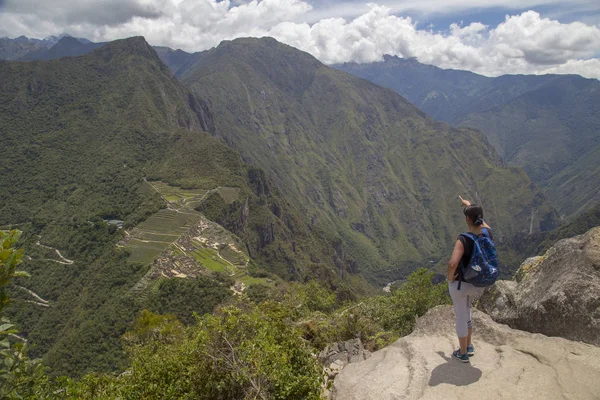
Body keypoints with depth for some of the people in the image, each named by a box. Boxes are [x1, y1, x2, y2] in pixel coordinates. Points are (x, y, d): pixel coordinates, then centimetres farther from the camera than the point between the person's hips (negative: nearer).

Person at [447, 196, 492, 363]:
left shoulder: (464, 240, -29)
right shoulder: (487, 232, -11)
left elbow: (452, 264, -40)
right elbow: (480, 219, 14)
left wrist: (450, 277, -19)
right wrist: (469, 205, 29)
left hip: (460, 283, -6)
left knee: (461, 316, 13)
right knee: (465, 309, 31)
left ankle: (463, 354, 31)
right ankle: (469, 346, 39)